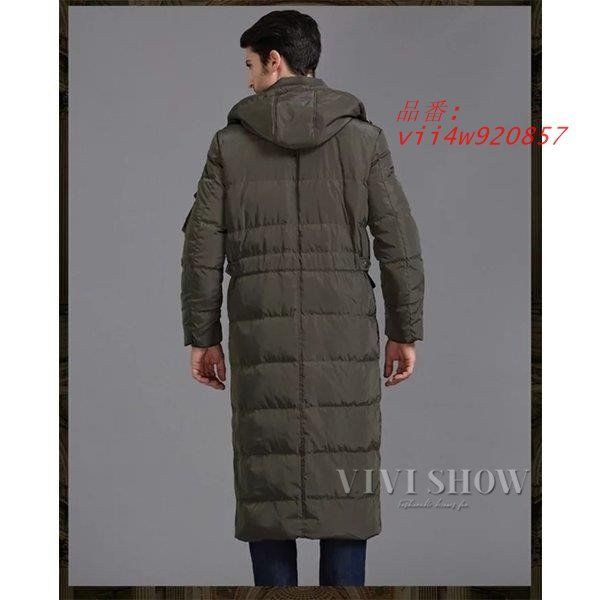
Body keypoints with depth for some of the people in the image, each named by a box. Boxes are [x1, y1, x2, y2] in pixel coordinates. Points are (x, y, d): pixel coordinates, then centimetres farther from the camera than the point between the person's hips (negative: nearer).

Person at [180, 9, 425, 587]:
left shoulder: (230, 142, 2)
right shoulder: (363, 137, 2)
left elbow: (202, 247, 1)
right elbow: (399, 243, -2)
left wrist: (201, 337, 9)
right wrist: (405, 333, 6)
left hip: (260, 332, 0)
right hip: (343, 332, 0)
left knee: (267, 481, 6)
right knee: (343, 480, 6)